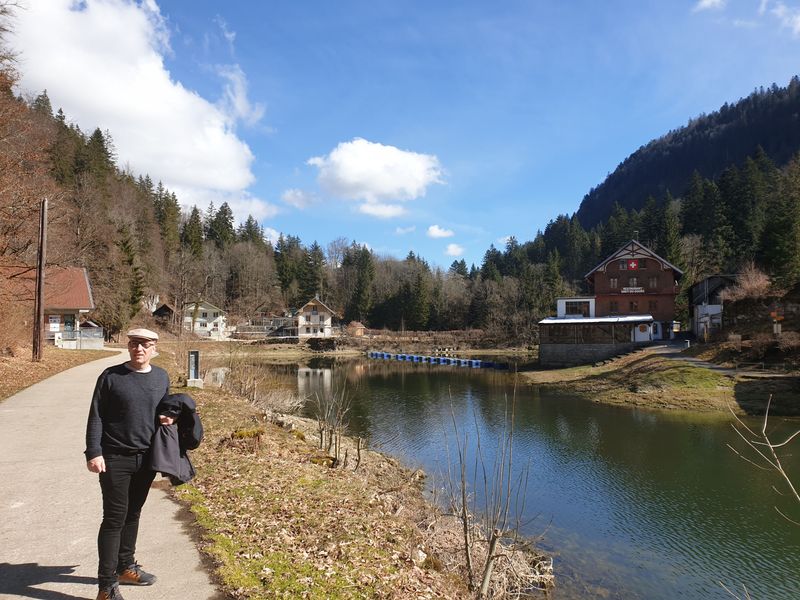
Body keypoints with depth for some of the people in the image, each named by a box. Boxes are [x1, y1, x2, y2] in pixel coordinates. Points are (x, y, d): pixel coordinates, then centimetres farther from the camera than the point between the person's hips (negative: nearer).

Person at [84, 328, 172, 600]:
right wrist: (93, 452, -14)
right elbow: (96, 417, -7)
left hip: (147, 459, 5)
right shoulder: (111, 376, -8)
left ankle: (125, 567, 34)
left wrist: (167, 417, -4)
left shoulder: (162, 377, 5)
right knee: (114, 519, -2)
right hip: (115, 459, -4)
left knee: (132, 514, 17)